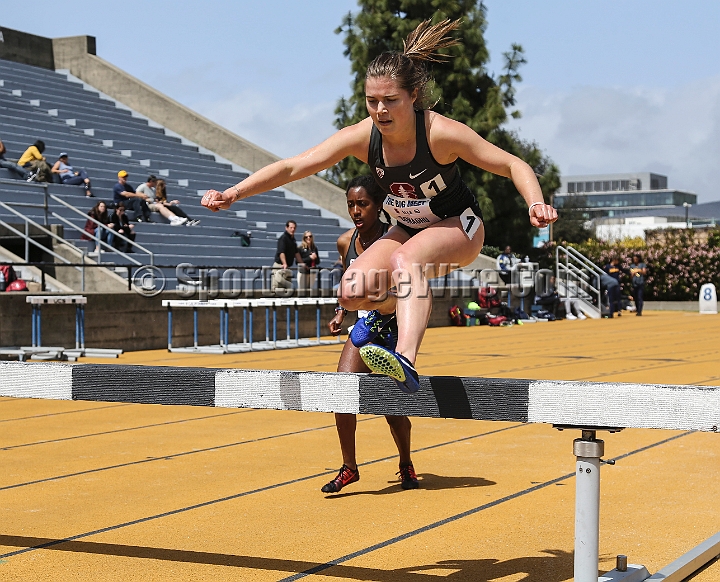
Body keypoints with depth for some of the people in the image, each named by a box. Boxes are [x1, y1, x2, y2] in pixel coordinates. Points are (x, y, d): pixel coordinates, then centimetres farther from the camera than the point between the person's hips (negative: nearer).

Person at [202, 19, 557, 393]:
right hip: (409, 231, 5)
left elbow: (514, 166, -23)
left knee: (404, 259, -37)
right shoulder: (362, 137, -18)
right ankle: (388, 308, 21)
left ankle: (406, 362, -54)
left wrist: (536, 204, -42)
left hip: (459, 228, -5)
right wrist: (233, 194, -27)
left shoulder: (441, 133, -28)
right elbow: (292, 167, -18)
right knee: (353, 292, -16)